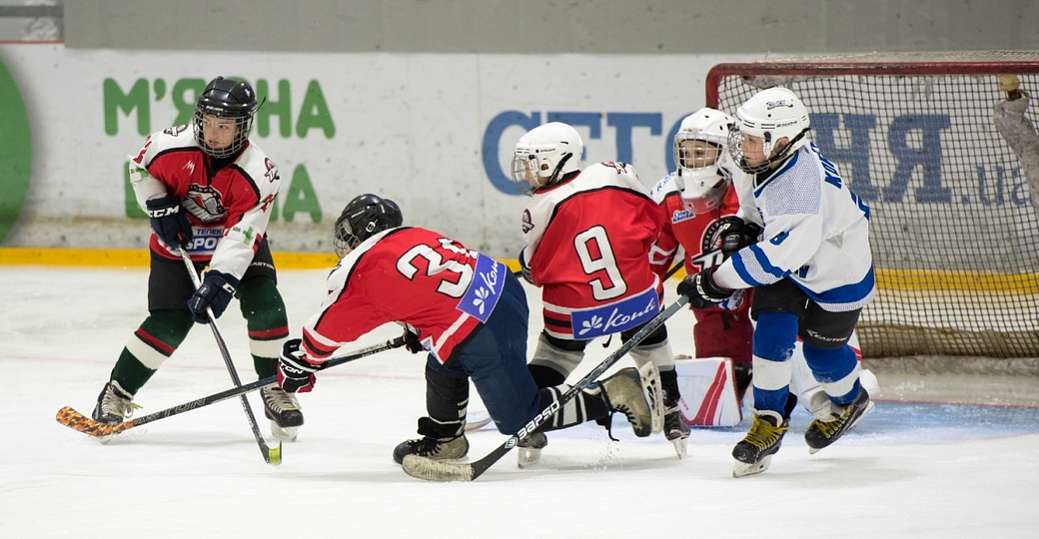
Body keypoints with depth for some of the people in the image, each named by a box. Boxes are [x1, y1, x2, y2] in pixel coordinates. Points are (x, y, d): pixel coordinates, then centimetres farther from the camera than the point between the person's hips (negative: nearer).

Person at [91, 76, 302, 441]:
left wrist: (219, 282, -40)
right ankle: (117, 392, 4)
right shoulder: (171, 146, -24)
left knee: (264, 304, -17)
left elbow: (242, 236, -31)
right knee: (169, 322, -11)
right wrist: (159, 206, -14)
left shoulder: (259, 174, -27)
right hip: (178, 241, 0)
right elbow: (140, 168, -1)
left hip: (234, 240, 1)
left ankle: (274, 389, -1)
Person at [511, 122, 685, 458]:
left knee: (554, 355, 18)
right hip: (638, 295, 2)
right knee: (650, 343, 26)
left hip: (576, 311, -2)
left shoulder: (540, 211, -9)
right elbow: (652, 218, 6)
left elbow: (534, 271, -1)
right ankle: (671, 413, 27)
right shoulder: (613, 175, -4)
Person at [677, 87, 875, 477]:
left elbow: (774, 258, -40)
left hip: (837, 272, -7)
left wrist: (714, 283, -34)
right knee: (771, 332, -11)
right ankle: (770, 421, -3)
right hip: (790, 266, 7)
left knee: (822, 349, 9)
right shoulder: (773, 159, -12)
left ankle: (850, 401, 42)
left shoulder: (798, 184, -40)